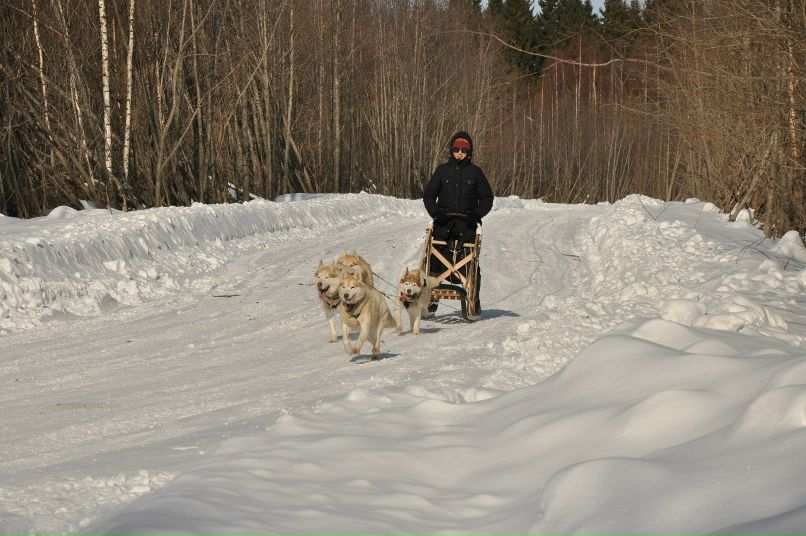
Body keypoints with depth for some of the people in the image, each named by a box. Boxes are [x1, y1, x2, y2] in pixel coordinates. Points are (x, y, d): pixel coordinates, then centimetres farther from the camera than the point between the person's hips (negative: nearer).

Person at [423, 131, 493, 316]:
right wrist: (435, 212, -7)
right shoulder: (442, 170, 9)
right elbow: (428, 195, 11)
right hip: (444, 222, 1)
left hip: (467, 224, -1)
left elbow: (487, 197, 11)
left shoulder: (475, 172, 8)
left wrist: (477, 213, -6)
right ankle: (431, 299, -2)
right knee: (435, 261, -6)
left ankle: (474, 301, 3)